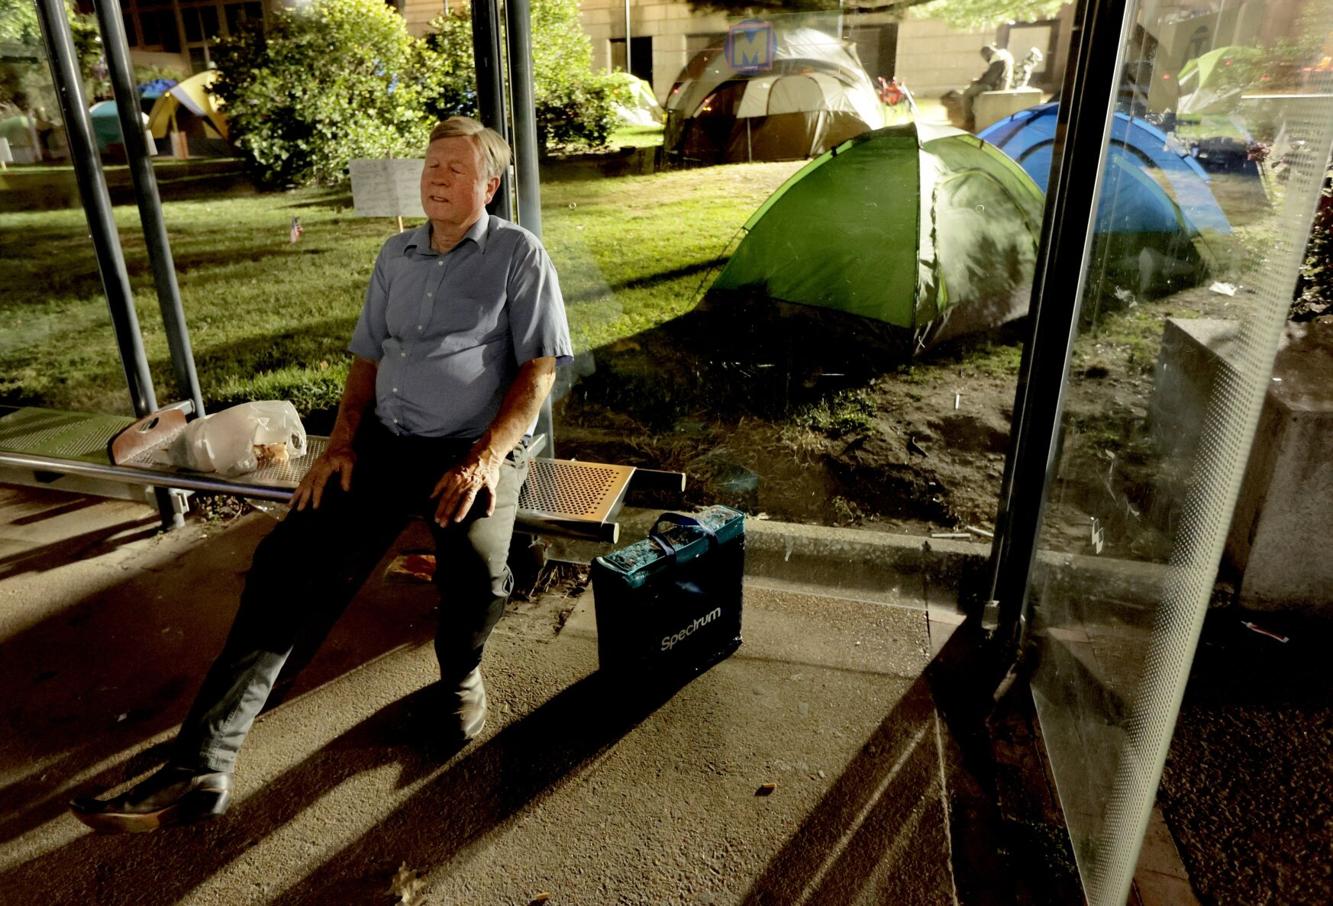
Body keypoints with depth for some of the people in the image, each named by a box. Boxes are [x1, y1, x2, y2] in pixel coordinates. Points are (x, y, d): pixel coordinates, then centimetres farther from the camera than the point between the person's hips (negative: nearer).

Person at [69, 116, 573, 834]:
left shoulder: (518, 254, 0)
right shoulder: (397, 255, 17)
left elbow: (539, 367, -7)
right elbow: (368, 355, 20)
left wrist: (486, 458, -18)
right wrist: (341, 444, 4)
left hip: (477, 449, -4)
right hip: (386, 440, 5)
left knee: (477, 572, -32)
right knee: (291, 557, -14)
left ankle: (461, 671, 5)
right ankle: (202, 765, -12)